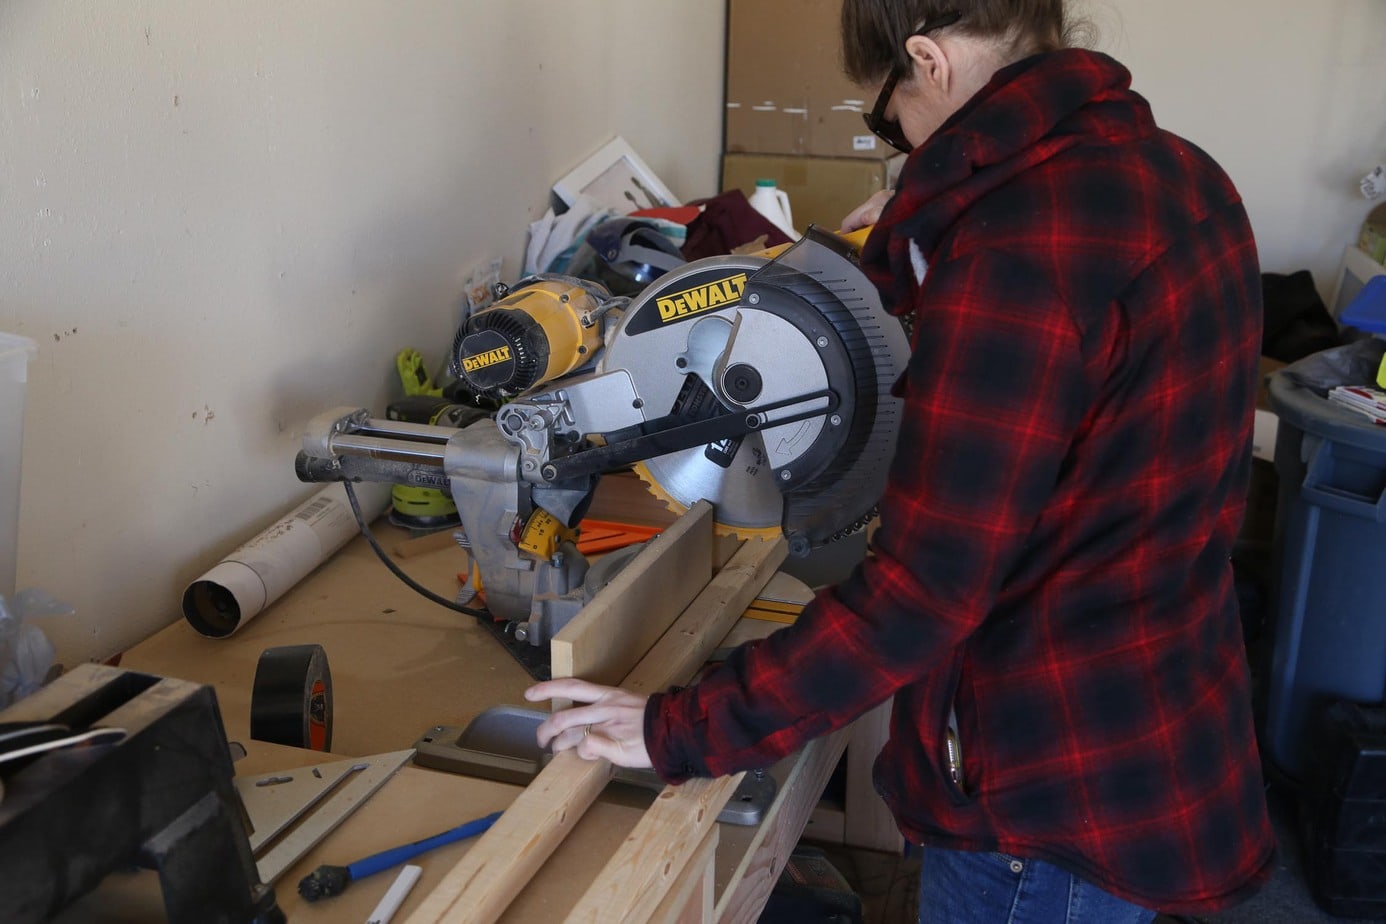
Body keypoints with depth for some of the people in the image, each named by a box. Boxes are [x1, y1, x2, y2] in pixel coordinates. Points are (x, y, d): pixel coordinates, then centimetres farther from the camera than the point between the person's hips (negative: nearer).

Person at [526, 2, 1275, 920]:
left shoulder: (1019, 247, -27)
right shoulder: (1181, 173, 2)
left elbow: (922, 591, -28)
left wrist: (682, 732, -21)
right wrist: (924, 237, 22)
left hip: (1061, 807, -9)